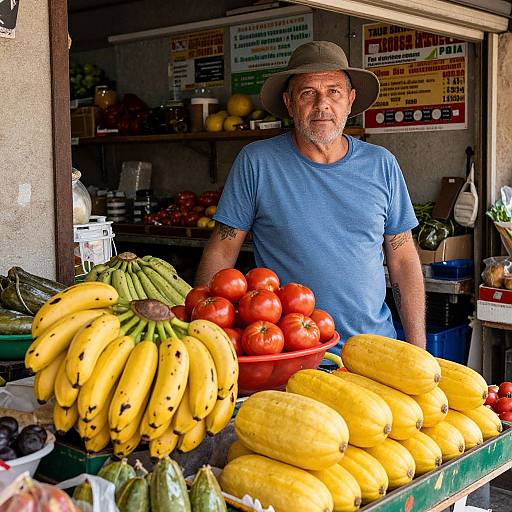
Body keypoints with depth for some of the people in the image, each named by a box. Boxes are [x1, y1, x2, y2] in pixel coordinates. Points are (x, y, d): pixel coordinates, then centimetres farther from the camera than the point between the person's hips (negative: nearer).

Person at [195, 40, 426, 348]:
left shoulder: (382, 165, 4)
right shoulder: (255, 162, -4)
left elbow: (403, 260, 8)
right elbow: (221, 253, -1)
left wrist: (417, 351, 4)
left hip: (373, 347, 3)